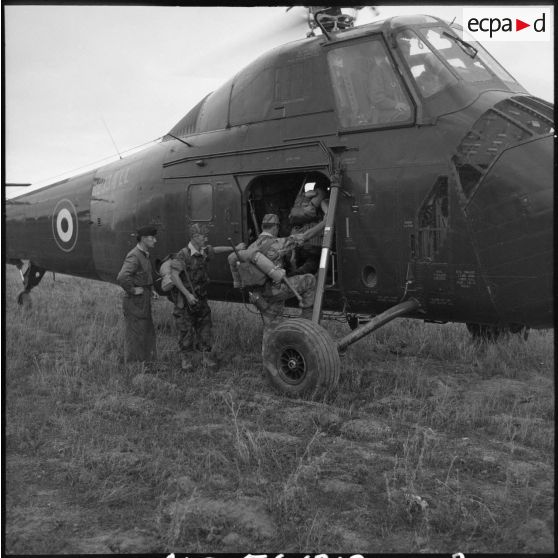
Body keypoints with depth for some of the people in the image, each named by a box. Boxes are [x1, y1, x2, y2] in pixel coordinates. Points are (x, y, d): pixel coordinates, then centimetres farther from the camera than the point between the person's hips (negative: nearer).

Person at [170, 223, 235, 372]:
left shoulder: (204, 252, 5)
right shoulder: (183, 255, -17)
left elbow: (217, 250, 25)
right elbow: (174, 275, -23)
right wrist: (187, 294, -27)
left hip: (201, 299, 7)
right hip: (186, 301, -6)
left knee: (205, 328, 10)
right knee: (186, 331, 3)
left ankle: (206, 356, 20)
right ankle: (186, 359, 15)